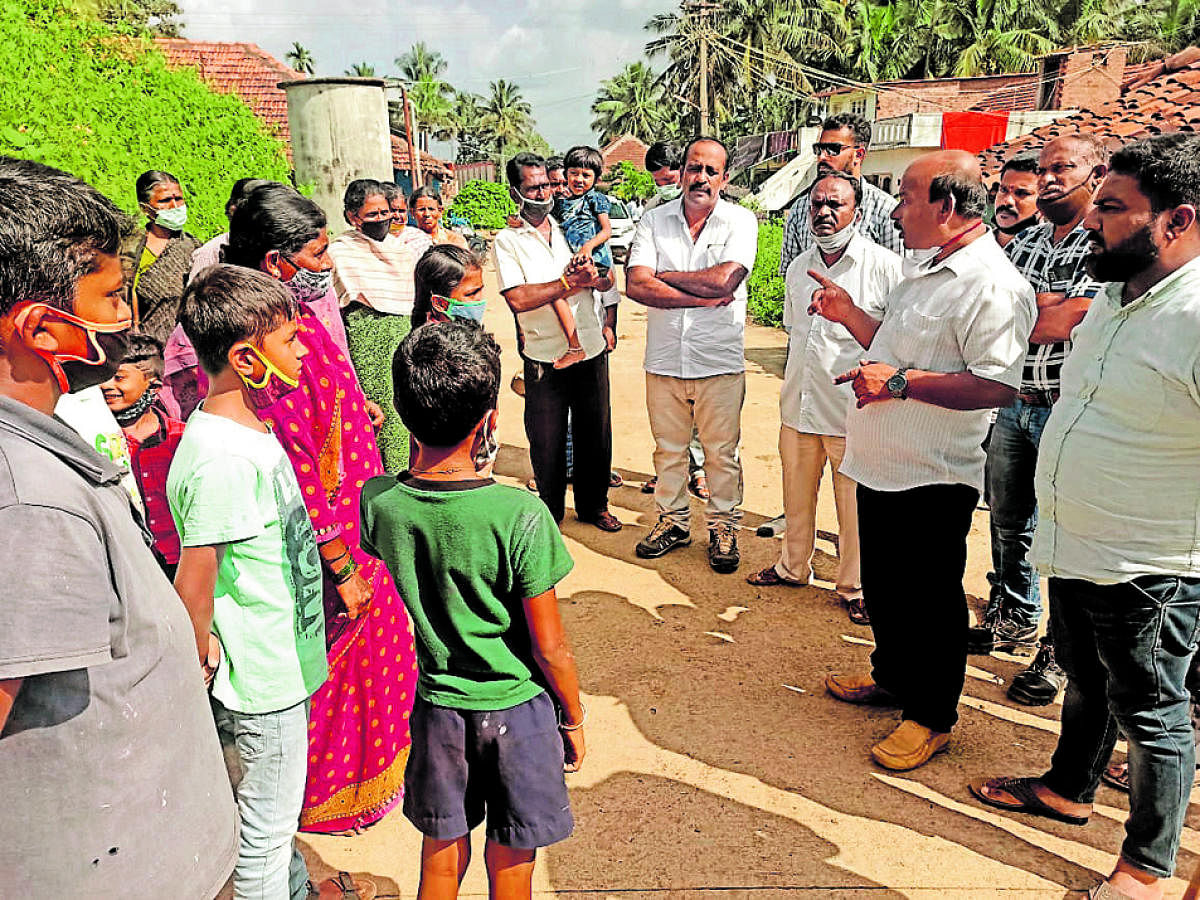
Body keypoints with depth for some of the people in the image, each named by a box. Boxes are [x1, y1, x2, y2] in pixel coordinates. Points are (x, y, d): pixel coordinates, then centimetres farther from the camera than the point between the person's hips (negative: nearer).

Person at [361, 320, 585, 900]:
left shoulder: (378, 502, -16)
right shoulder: (521, 515, -27)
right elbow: (550, 648, -17)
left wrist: (469, 469, 0)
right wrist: (574, 719, 0)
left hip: (437, 705, 3)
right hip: (517, 709, -3)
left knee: (442, 852, 24)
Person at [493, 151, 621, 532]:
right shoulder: (507, 241, -3)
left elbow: (605, 279, 17)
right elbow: (518, 299, -17)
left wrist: (608, 324, 2)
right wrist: (570, 282, -17)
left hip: (592, 351, 4)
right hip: (545, 360, -4)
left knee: (596, 433, 12)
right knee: (546, 442, 5)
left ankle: (594, 504, 31)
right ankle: (549, 512, 24)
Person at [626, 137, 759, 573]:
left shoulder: (741, 221, -2)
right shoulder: (654, 220, 2)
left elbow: (724, 279, -20)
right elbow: (636, 285, -11)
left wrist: (664, 275, -10)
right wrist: (701, 298, -16)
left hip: (719, 361, -2)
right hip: (663, 360, 2)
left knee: (721, 452, 8)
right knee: (668, 447, 14)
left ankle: (723, 526, 25)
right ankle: (673, 520, 31)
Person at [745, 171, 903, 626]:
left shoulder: (885, 266, -8)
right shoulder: (798, 267, 11)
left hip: (854, 411, -5)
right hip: (797, 406, 6)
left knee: (856, 505, 6)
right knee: (797, 494, 19)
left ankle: (855, 587, 24)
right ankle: (793, 567, 39)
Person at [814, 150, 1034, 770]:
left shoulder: (992, 285, -19)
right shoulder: (922, 268, 13)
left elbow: (998, 385, -27)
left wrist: (900, 383, -27)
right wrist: (848, 315, 11)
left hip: (933, 479, -9)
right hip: (882, 465, 10)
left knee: (929, 599, 6)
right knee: (882, 585, 22)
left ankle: (931, 716, 23)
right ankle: (893, 676, 42)